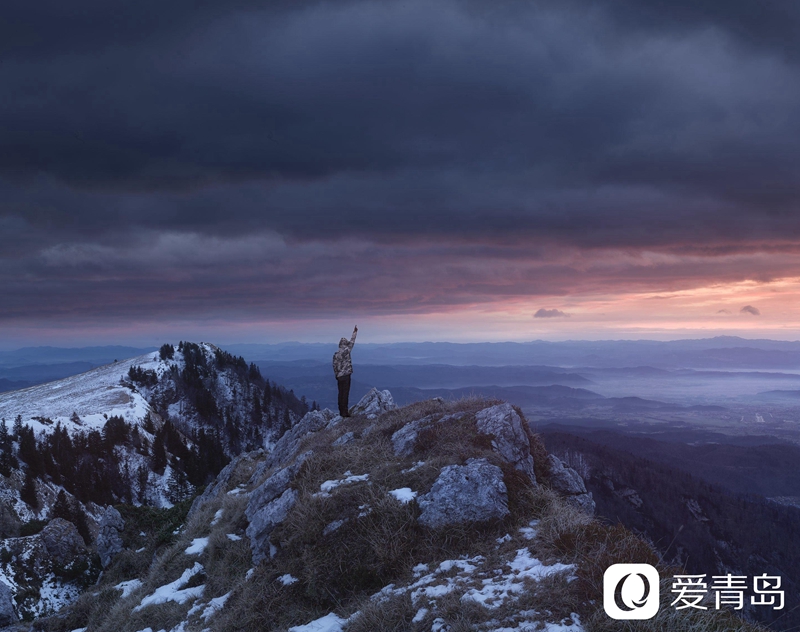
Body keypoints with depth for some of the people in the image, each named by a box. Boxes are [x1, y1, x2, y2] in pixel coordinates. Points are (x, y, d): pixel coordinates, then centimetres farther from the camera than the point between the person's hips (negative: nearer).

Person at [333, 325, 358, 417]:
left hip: (339, 376, 6)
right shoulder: (346, 351, -9)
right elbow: (352, 342, 2)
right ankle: (344, 412, -7)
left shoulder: (335, 354, 8)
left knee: (341, 394, 9)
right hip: (346, 375, -6)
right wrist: (355, 333, 13)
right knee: (345, 394, -6)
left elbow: (334, 366, 10)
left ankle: (341, 411, 12)